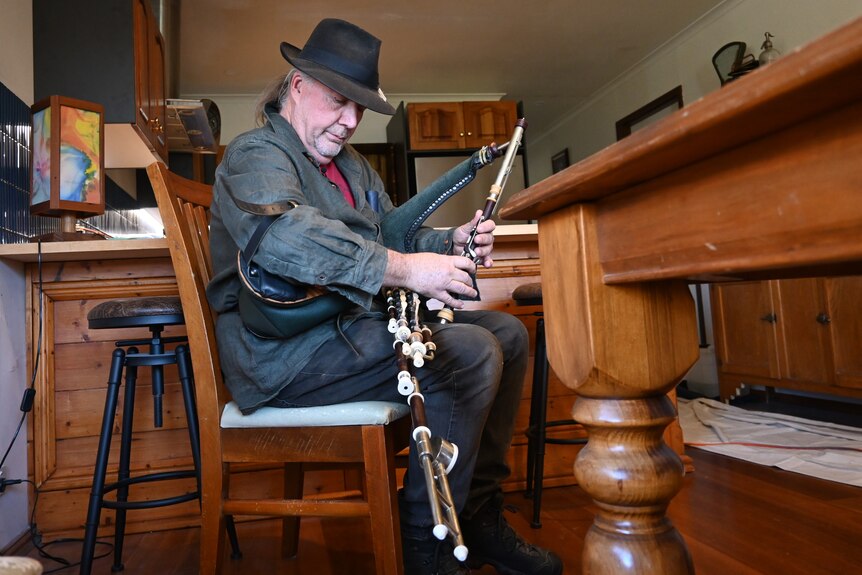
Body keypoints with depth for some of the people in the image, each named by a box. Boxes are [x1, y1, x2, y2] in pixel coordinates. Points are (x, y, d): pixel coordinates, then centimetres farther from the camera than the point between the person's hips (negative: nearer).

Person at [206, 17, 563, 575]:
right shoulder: (256, 153, -8)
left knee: (507, 334, 3)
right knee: (470, 354, -25)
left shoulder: (352, 165, 23)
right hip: (286, 347, -10)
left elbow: (389, 233, 23)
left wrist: (449, 242, 1)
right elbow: (281, 234, -30)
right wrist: (404, 268, -33)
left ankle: (479, 514, 10)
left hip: (357, 321, 10)